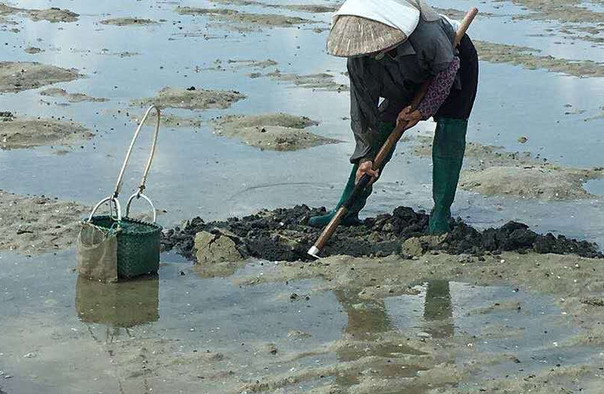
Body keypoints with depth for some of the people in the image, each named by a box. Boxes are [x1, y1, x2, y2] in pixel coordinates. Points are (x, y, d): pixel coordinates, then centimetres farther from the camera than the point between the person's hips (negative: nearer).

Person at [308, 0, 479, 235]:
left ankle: (440, 215, -11)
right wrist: (366, 157, -19)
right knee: (381, 131, -5)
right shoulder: (358, 60, -30)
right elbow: (362, 112, -19)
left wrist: (423, 110, -24)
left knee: (449, 134, -19)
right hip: (410, 80, 4)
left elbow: (447, 68, -25)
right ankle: (347, 211, 1)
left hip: (454, 62, -4)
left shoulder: (424, 31, -45)